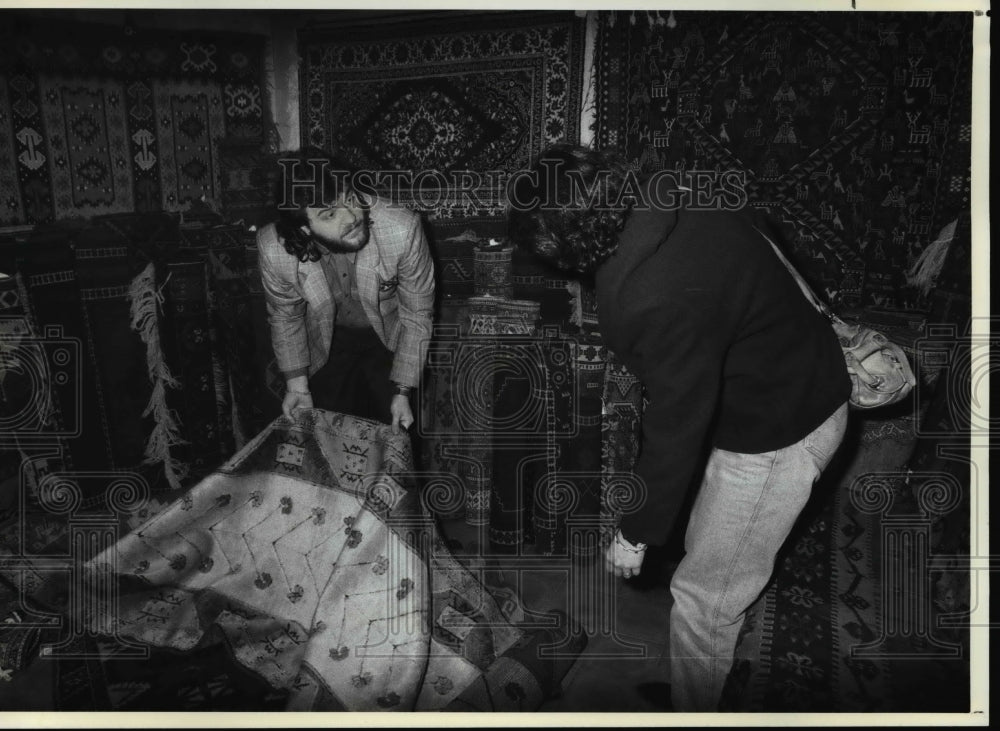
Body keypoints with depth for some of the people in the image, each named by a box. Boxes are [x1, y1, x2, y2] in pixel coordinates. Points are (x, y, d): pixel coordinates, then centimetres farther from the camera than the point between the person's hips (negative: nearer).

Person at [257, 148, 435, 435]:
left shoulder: (403, 230, -36)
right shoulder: (274, 249, -29)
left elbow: (416, 315, -21)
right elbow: (285, 317, -7)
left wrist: (402, 392, -17)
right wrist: (296, 383, -5)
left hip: (389, 339, -1)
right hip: (328, 344, 1)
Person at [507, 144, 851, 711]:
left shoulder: (660, 303, -35)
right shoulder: (676, 201, -9)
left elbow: (678, 427, -26)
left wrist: (636, 534, -11)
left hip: (777, 434, -9)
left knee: (704, 596, 7)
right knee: (710, 552, 26)